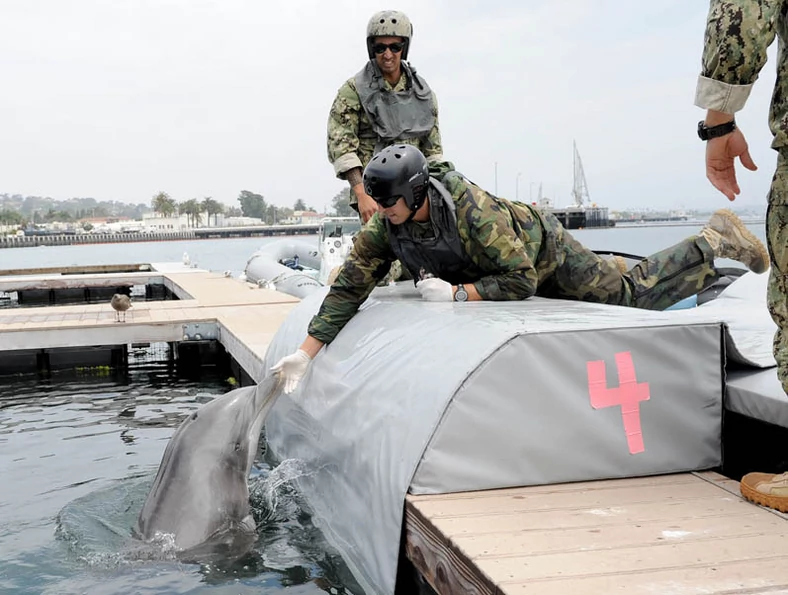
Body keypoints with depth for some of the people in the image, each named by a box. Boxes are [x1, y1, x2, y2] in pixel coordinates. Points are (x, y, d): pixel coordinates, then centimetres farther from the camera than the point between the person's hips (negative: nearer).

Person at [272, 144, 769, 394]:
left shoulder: (472, 211, -42)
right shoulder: (384, 227, -24)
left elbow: (521, 281, -37)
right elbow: (348, 288, -23)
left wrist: (456, 294, -43)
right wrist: (307, 352, -28)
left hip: (545, 252, -6)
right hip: (511, 268, 6)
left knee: (631, 295, 1)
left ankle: (715, 242, 20)